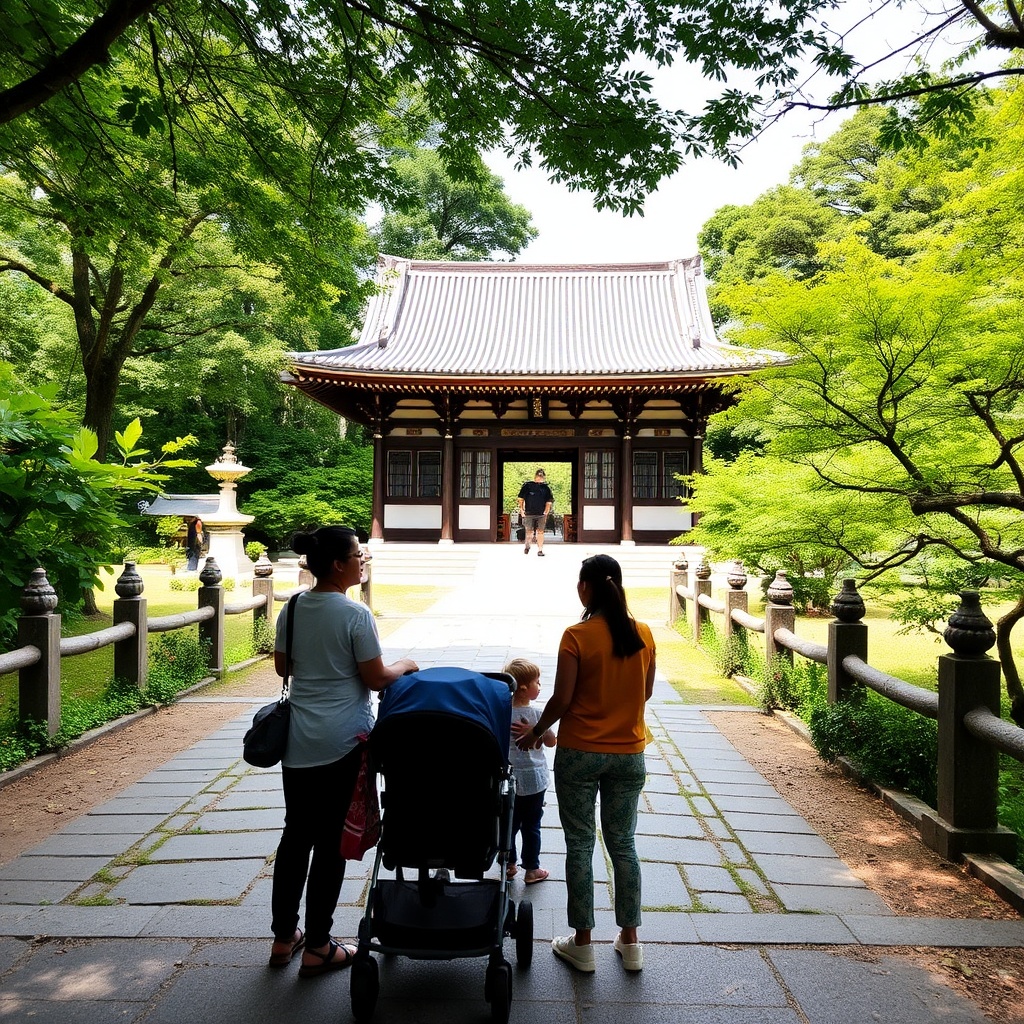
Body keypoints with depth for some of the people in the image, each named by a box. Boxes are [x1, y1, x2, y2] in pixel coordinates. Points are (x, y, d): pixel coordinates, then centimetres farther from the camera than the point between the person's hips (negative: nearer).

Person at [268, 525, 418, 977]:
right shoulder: (355, 614, -16)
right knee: (331, 841, 6)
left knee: (295, 835, 17)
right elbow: (377, 679, -12)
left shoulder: (292, 608, 3)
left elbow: (282, 666, 13)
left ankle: (283, 937, 29)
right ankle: (317, 948, 18)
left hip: (297, 740, 6)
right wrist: (405, 665, 6)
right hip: (341, 742, -6)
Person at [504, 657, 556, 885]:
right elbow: (551, 742, -6)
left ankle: (508, 864, 28)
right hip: (533, 779, -4)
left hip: (508, 778, 4)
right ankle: (532, 870, 19)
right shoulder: (537, 714, -18)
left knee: (510, 822, 17)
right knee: (531, 826, 9)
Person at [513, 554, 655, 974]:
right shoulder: (643, 634, -2)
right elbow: (646, 692, 9)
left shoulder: (577, 636, -15)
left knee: (579, 844, 9)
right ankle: (630, 941, 25)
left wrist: (535, 732, 3)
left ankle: (582, 943, 19)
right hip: (629, 754, 4)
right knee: (622, 844, 15)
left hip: (580, 753, -4)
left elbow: (562, 699, -13)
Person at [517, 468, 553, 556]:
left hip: (541, 514, 1)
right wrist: (521, 509, 1)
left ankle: (540, 550, 5)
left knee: (540, 532, -1)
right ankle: (527, 546, 30)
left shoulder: (545, 488, 6)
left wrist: (546, 512, 3)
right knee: (529, 532, 6)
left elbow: (549, 501, 11)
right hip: (529, 513, -1)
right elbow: (521, 498, 4)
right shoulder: (527, 485, 0)